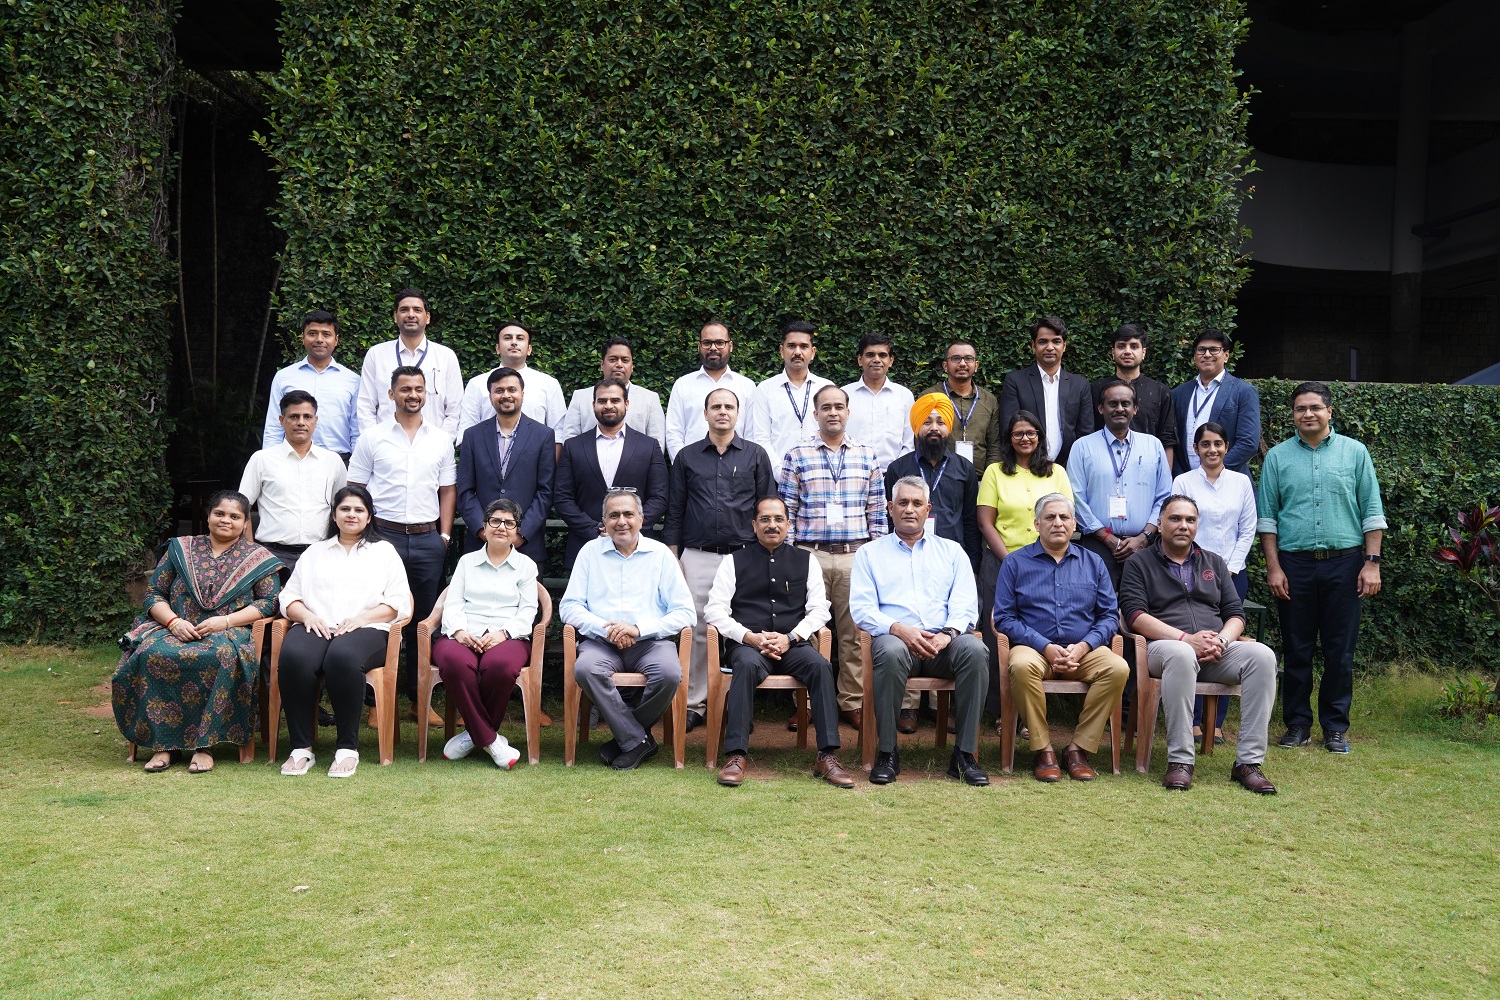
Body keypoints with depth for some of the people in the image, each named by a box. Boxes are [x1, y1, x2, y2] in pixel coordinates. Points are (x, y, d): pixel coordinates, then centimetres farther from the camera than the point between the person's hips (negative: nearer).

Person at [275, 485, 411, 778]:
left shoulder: (384, 551, 21)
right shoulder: (314, 552, 29)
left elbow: (399, 602, 9)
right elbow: (289, 597, 19)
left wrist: (361, 618, -7)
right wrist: (307, 615, -4)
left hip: (366, 629, -2)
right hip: (316, 627, 2)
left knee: (343, 657, -39)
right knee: (293, 657, -34)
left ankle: (348, 748, -29)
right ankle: (301, 747, -25)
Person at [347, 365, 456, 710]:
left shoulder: (441, 439, 10)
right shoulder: (372, 438, 4)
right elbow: (354, 490, 5)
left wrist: (444, 535, 5)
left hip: (428, 540, 2)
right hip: (384, 536, -2)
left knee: (424, 620, 6)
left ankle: (419, 698, 16)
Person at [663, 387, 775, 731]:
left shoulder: (756, 455, 8)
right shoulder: (687, 457, 10)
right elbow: (675, 510, 11)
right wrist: (672, 556, 5)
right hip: (697, 557, 1)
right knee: (696, 629, -1)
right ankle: (694, 703, 8)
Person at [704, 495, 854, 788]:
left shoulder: (806, 561, 17)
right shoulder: (735, 561, 12)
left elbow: (819, 609, 10)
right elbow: (715, 610, 4)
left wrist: (790, 638, -8)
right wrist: (750, 637, -11)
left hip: (793, 644, 1)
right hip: (748, 644, -1)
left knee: (820, 664, -30)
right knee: (747, 664, -36)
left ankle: (827, 757, -29)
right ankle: (736, 755, -36)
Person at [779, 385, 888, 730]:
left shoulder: (867, 457, 10)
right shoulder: (796, 457, 5)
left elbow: (877, 511, 10)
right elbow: (785, 511, 4)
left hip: (855, 556, 1)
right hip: (810, 555, -1)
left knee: (855, 633, 3)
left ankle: (853, 703, 13)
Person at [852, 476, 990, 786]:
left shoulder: (951, 551, 22)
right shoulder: (870, 553, 17)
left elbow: (965, 604, 9)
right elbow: (861, 608, 4)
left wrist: (948, 634, -12)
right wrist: (899, 629, -14)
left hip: (943, 642, 2)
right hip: (896, 637, -2)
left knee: (974, 649, -32)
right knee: (890, 651, -37)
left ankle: (965, 754, -22)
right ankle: (887, 753, -22)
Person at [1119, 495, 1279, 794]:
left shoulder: (1214, 563, 24)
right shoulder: (1140, 563, 10)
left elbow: (1236, 613, 16)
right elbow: (1135, 614, -5)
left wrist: (1222, 641, -7)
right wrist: (1186, 639, -16)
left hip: (1216, 653, 4)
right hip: (1164, 645, -4)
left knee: (1262, 655, -25)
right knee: (1181, 655, -40)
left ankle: (1248, 761, -24)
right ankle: (1180, 761, -34)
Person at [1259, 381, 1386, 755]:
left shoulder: (1355, 452, 5)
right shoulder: (1277, 457, 5)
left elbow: (1372, 512, 4)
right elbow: (1267, 517, 5)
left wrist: (1372, 562, -3)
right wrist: (1273, 567, -2)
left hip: (1344, 562, 0)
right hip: (1294, 564, 0)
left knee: (1340, 650, 5)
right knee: (1296, 649, 6)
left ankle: (1335, 726, 15)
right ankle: (1297, 724, 16)